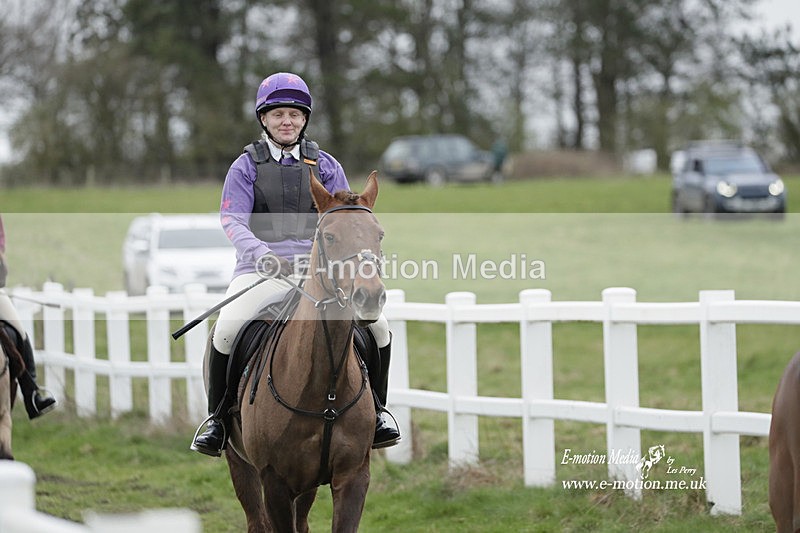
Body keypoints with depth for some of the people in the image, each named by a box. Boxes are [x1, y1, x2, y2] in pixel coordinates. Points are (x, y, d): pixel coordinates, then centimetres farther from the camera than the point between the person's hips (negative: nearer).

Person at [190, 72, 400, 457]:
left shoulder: (325, 166, 13)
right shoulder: (247, 166, 6)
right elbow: (233, 220, -4)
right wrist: (261, 252, -23)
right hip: (262, 269, -2)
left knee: (378, 327, -15)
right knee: (226, 330, -27)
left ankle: (373, 413, 6)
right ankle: (217, 417, -8)